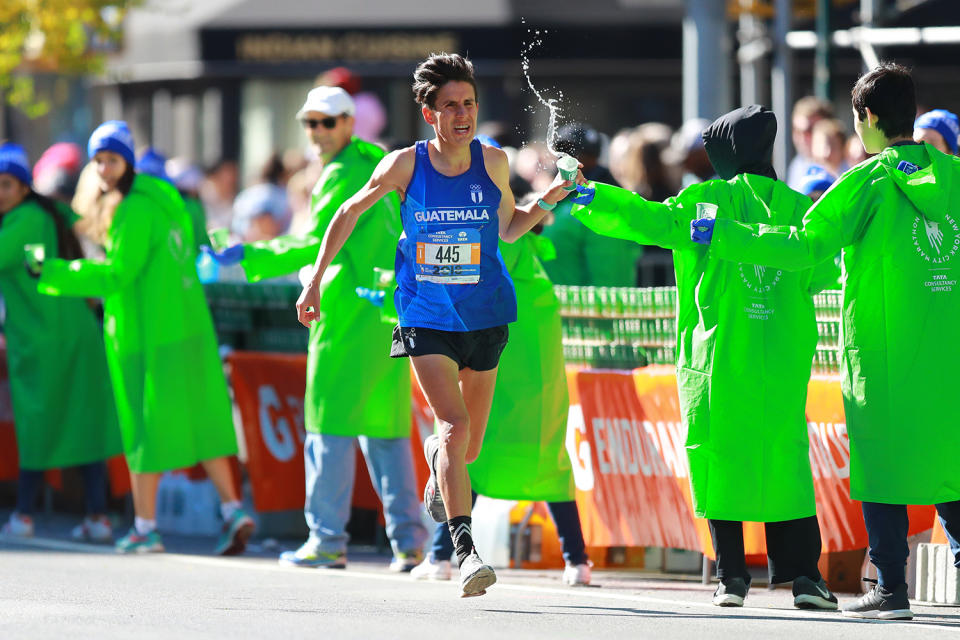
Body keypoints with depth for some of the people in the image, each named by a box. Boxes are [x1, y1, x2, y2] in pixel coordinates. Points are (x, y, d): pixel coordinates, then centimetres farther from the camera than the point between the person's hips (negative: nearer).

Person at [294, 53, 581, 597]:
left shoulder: (492, 162, -3)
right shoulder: (406, 165, -8)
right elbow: (348, 214, 7)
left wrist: (550, 201, -5)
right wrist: (315, 282, 9)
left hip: (484, 319, 2)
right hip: (426, 320, -2)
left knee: (468, 448, 11)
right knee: (455, 425, -21)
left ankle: (439, 465, 50)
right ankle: (466, 553, -25)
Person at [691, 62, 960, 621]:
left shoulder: (868, 182, -8)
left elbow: (804, 246, -11)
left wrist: (722, 236, -3)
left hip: (886, 352, -5)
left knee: (884, 466, 1)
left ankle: (891, 589, -1)